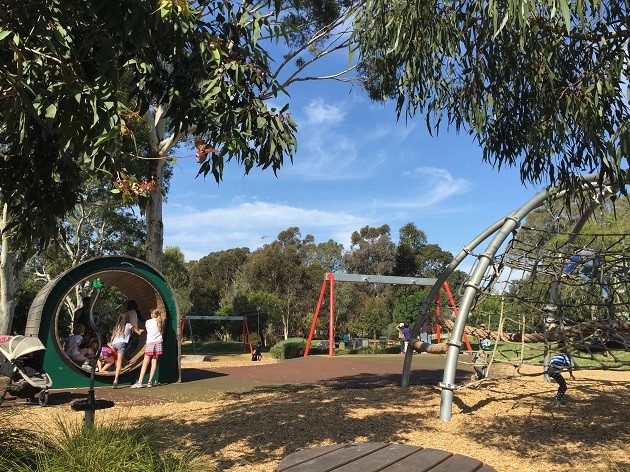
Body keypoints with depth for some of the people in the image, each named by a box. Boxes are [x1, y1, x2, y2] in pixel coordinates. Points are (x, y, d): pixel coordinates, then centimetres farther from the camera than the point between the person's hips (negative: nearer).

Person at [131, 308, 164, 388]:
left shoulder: (148, 322, 3)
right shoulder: (161, 322, 7)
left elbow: (147, 331, 15)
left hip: (150, 343, -2)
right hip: (158, 342, 2)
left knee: (145, 363, -2)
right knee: (154, 362, 4)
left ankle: (139, 382, -7)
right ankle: (150, 381, 3)